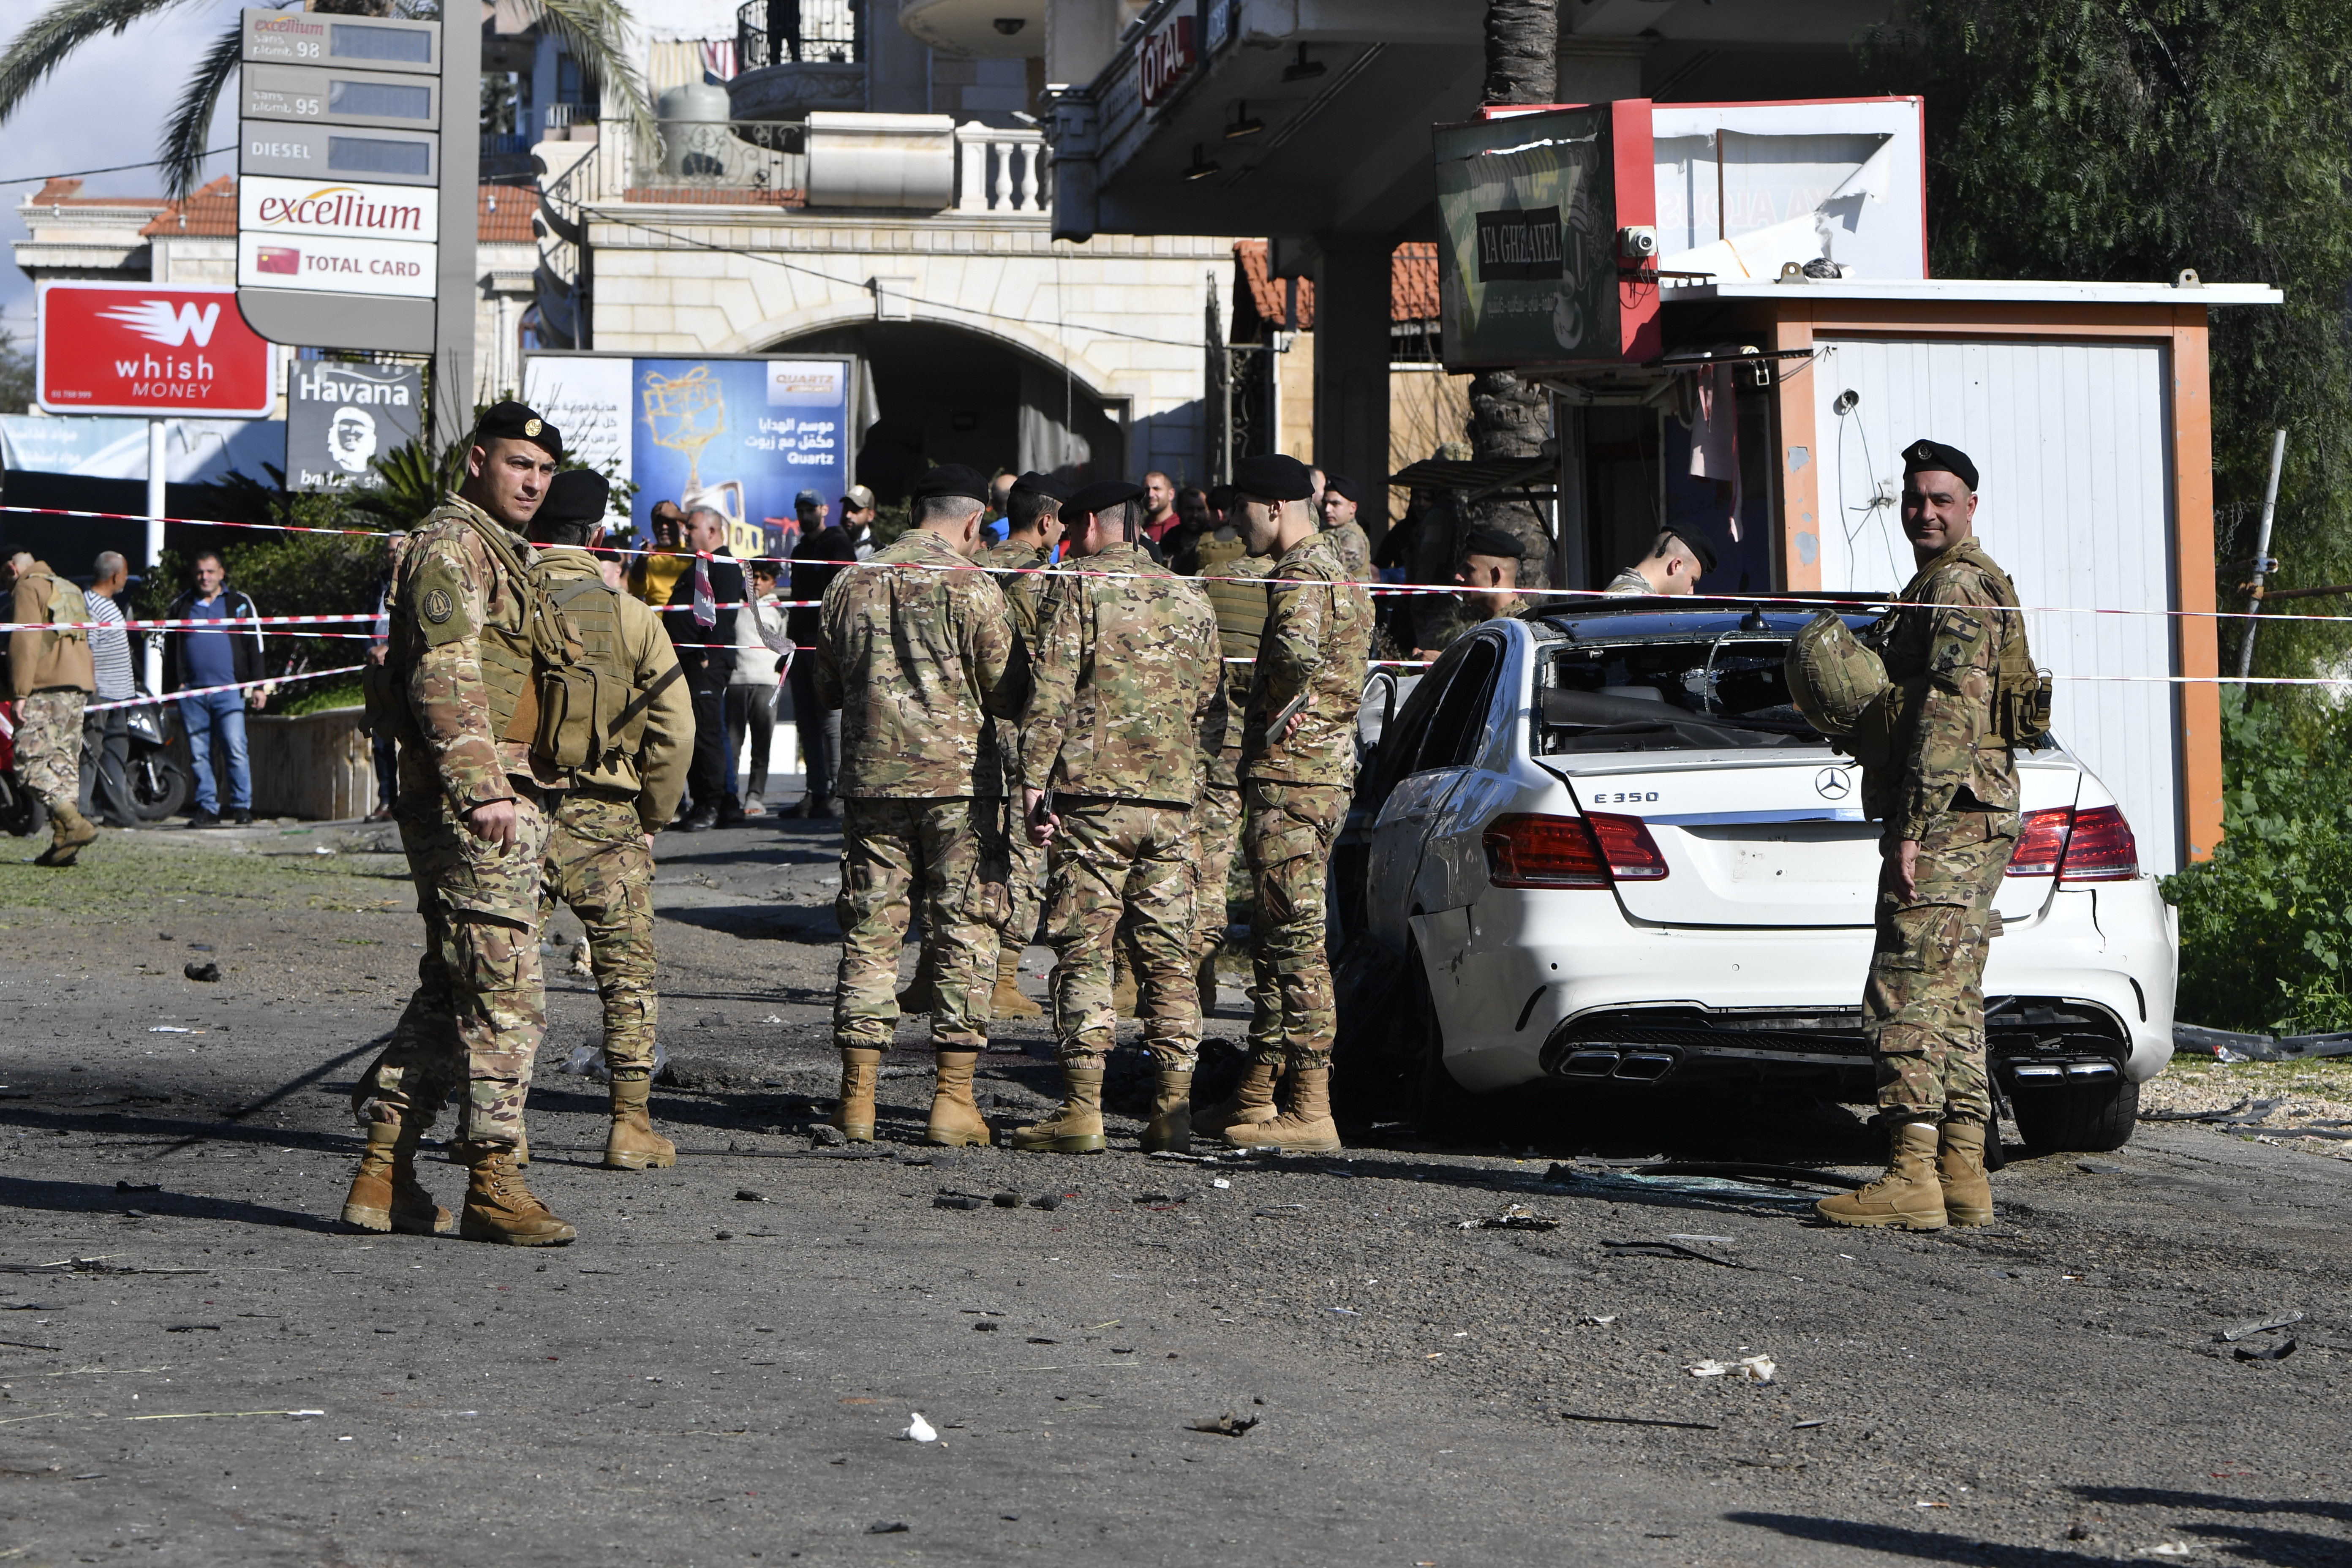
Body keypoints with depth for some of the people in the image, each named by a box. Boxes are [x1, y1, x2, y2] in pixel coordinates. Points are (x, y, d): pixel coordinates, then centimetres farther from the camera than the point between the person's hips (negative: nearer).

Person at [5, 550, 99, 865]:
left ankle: (74, 823, -25)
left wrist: (21, 693, -15)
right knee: (65, 764, 7)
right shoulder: (70, 591, 25)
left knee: (31, 763, -11)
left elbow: (25, 641, -12)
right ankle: (63, 839, 2)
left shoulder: (29, 588, -2)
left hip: (48, 686, -9)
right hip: (80, 685, 9)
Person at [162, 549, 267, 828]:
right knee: (198, 755, 1)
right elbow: (170, 650, 19)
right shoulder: (181, 607, 16)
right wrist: (172, 687, 12)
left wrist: (258, 686, 2)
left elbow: (254, 646, 10)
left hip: (229, 690, -2)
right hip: (192, 691, 2)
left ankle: (242, 807, -6)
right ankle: (207, 808, 5)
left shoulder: (239, 604, 11)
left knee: (236, 750, -10)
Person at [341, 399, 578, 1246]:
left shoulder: (500, 554, 23)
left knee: (449, 990, 12)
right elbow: (444, 676, -20)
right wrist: (481, 789, -26)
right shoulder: (450, 546, -10)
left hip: (509, 801, 11)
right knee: (506, 992, -10)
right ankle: (491, 1183, -6)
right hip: (477, 804, -11)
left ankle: (384, 1176, 15)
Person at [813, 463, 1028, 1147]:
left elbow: (826, 690, 15)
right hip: (959, 779, -4)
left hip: (871, 778, 4)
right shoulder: (971, 587, -7)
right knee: (965, 934, 2)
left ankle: (859, 1095, 8)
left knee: (870, 930, 9)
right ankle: (954, 1097, 0)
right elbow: (1009, 695, -6)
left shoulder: (852, 583, 6)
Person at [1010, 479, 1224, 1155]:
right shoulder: (1190, 599, 14)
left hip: (1096, 795, -5)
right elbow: (1212, 711, 16)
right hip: (1172, 800, 5)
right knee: (1169, 956, 7)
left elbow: (1049, 696, -10)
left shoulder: (1079, 591, -3)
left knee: (1085, 953, -3)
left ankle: (1082, 1112, -6)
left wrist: (1034, 785, -8)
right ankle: (1173, 1111, 6)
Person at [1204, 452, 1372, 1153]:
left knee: (1297, 937, -11)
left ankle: (1311, 1108, -13)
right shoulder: (1339, 571, 20)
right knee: (1275, 936, 16)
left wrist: (1283, 713, -16)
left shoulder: (1300, 576, -13)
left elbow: (1299, 651, -33)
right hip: (1327, 772, 11)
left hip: (1291, 776, -11)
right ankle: (1257, 1092, 23)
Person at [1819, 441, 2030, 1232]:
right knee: (1952, 1001, 11)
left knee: (1907, 995, -13)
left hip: (1945, 819, -11)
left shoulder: (1955, 587, -11)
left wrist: (1911, 830, -23)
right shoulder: (1971, 586, 23)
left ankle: (1913, 1177, -17)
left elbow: (1950, 718, -20)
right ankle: (1963, 1172, 12)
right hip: (1973, 821, 11)